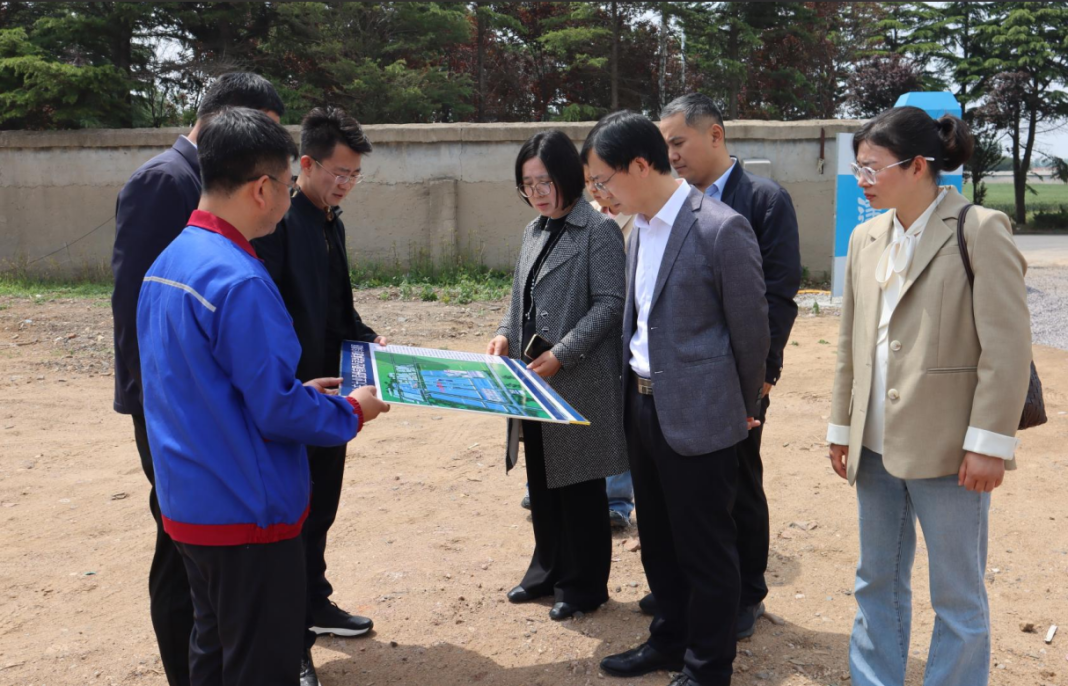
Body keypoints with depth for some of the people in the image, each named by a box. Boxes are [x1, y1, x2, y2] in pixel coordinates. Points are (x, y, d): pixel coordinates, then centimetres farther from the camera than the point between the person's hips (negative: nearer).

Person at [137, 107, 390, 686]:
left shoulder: (167, 263, 6)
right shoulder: (240, 281, -24)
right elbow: (278, 413, -22)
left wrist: (299, 392, 14)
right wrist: (352, 411, -5)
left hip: (188, 506, 9)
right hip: (247, 510, -9)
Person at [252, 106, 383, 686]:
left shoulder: (331, 223, 11)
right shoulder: (278, 221, -18)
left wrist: (366, 338, 5)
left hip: (331, 391, 9)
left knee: (320, 508, 21)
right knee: (290, 517, 4)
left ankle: (314, 605, 39)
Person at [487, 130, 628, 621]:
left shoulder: (598, 230, -10)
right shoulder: (534, 232, 12)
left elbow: (609, 304, -14)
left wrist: (561, 355, -20)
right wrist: (505, 334, -2)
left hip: (578, 383, -7)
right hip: (532, 381, 7)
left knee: (579, 485, 5)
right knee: (541, 481, 16)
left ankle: (584, 584, 21)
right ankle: (549, 570, 34)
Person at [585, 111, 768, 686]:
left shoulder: (721, 229, -17)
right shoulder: (640, 227, 7)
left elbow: (751, 330, -10)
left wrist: (743, 408, 1)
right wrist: (633, 392, 14)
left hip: (696, 416, -8)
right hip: (641, 403, 8)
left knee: (704, 549, 7)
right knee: (657, 539, 20)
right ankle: (669, 640, 39)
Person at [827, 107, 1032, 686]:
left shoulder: (979, 231, -10)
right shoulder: (866, 238, 8)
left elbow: (1006, 347, -13)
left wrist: (989, 441, -15)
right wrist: (842, 426, 13)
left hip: (947, 448, -6)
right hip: (877, 445, 6)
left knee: (958, 596, 8)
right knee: (877, 581, 17)